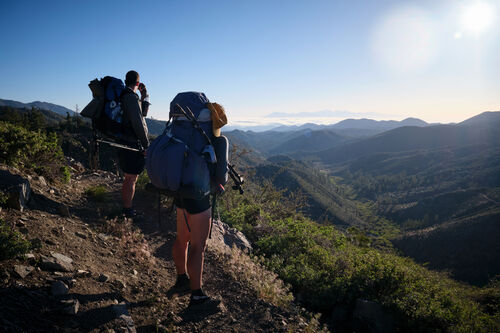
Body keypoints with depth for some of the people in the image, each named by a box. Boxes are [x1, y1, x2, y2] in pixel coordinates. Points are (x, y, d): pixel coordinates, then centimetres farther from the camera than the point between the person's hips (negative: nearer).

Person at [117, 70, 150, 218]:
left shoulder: (123, 96, 14)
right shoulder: (131, 97, -17)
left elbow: (142, 113, 23)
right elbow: (138, 124, -22)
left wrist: (144, 95, 17)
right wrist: (146, 145, -15)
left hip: (123, 143, 10)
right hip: (132, 145, -10)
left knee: (128, 178, 20)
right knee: (131, 179, -2)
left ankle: (126, 207, 31)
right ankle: (128, 211, 6)